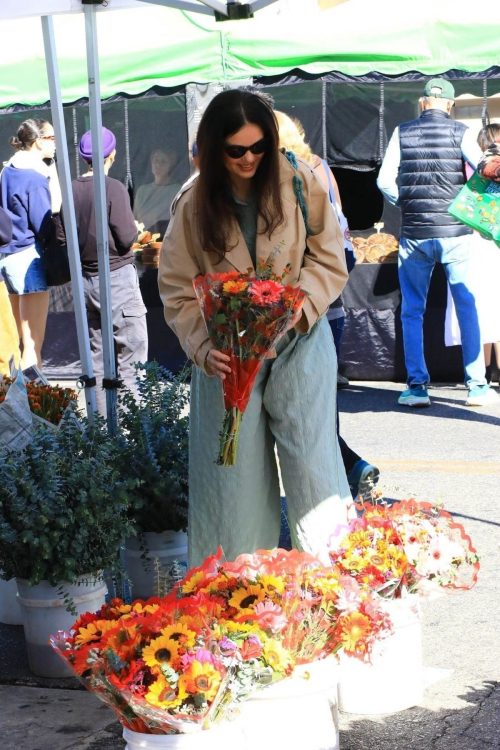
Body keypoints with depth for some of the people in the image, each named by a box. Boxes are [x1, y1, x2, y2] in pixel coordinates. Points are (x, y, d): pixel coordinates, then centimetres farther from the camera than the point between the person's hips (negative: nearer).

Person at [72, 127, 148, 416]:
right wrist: (135, 228, 5)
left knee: (97, 353, 12)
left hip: (86, 280, 6)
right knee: (130, 351, -1)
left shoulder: (72, 190, 1)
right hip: (117, 277, -6)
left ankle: (103, 417, 15)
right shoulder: (114, 188, -14)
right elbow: (126, 239, -16)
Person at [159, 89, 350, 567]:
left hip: (299, 344, -1)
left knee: (310, 454, -3)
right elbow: (177, 289, -2)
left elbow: (329, 260, -2)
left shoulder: (298, 184, -6)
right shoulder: (193, 206, -4)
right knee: (234, 465, 4)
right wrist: (203, 347, -16)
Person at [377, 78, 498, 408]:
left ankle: (417, 386, 5)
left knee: (412, 312, 9)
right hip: (455, 231, -1)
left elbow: (385, 180, -4)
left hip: (414, 233, 1)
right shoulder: (460, 133, -2)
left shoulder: (402, 133, 2)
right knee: (467, 307, 8)